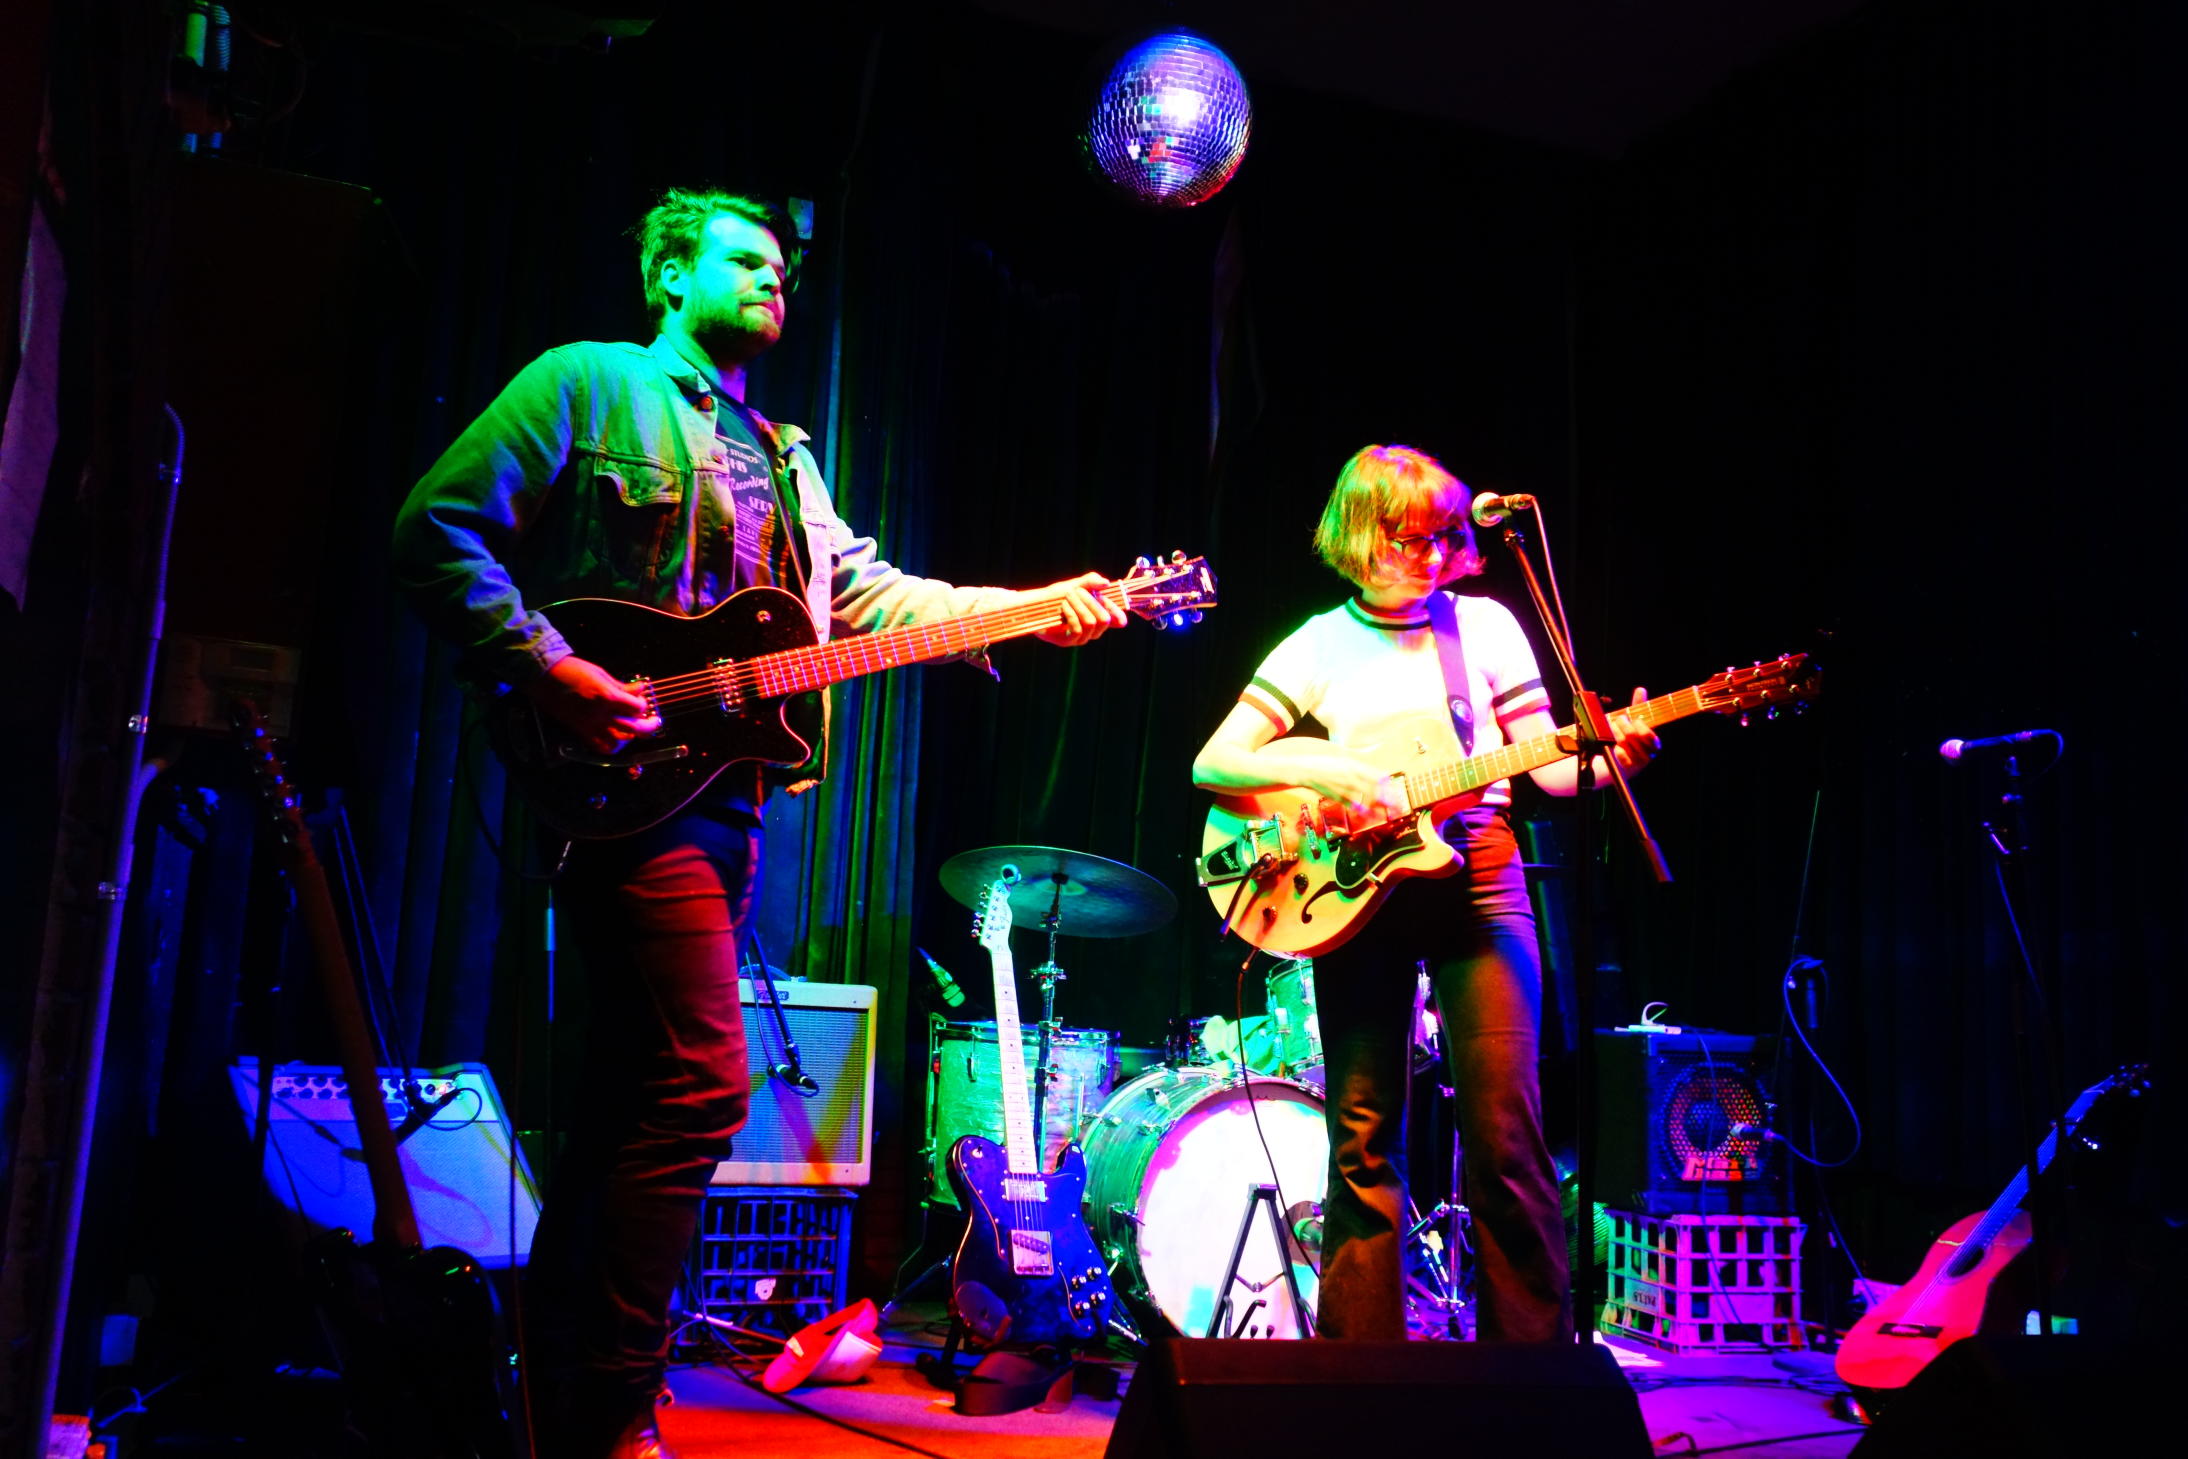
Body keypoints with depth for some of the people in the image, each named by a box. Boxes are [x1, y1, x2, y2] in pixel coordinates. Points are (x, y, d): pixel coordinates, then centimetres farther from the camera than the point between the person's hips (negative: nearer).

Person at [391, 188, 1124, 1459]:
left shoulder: (783, 459, 24)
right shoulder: (590, 384, 2)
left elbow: (865, 593, 13)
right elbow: (439, 530, -6)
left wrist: (1035, 610, 1)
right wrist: (545, 670, -18)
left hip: (724, 794, 8)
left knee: (635, 1098, 12)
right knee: (702, 1084, -14)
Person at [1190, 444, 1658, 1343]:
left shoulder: (1486, 625, 9)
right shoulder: (1319, 646, 7)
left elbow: (1545, 762, 7)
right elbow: (1212, 763, 0)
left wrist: (1606, 761, -14)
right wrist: (1317, 770, -15)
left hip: (1477, 877, 0)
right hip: (1357, 888, 0)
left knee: (1504, 1131, -4)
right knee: (1362, 1139, 2)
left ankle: (1530, 1353, 8)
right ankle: (1358, 1360, 12)